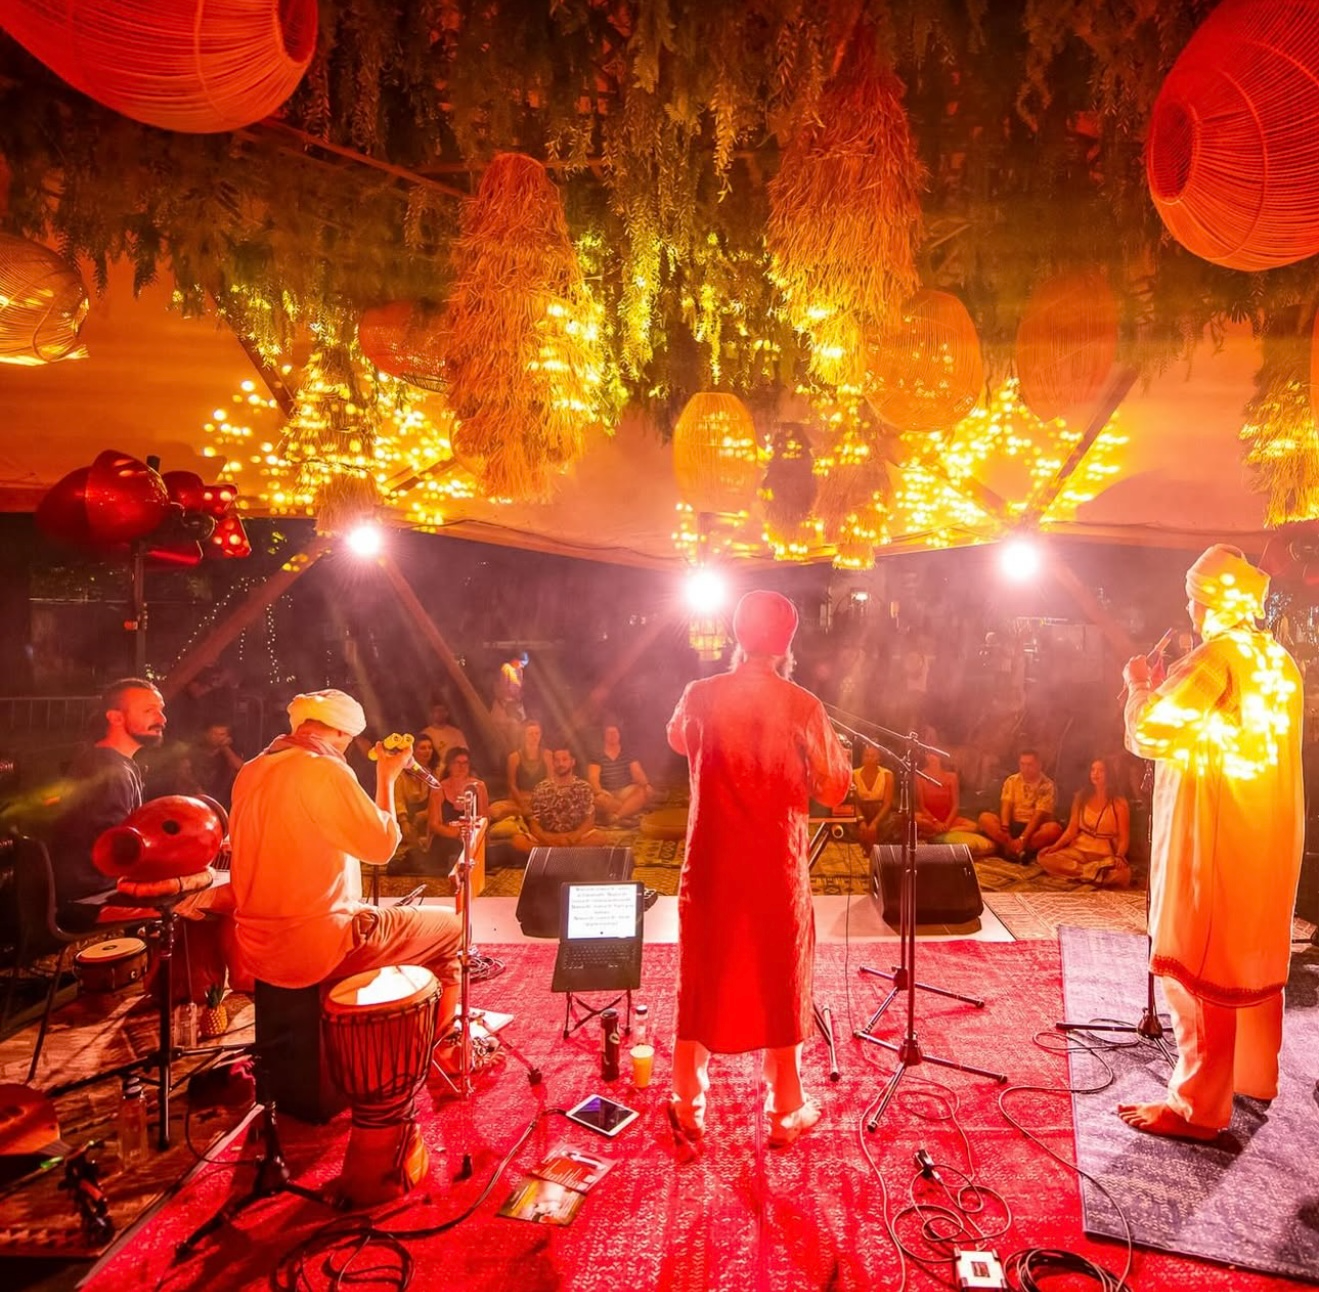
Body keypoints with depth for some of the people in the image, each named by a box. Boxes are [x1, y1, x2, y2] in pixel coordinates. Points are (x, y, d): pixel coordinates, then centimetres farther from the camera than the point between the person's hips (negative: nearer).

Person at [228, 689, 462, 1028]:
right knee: (448, 928, 5)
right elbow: (382, 844, -13)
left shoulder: (251, 772, 7)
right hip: (314, 946, -9)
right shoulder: (324, 770, -18)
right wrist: (386, 778, -2)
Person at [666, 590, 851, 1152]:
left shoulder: (700, 695, -7)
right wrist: (839, 754, 15)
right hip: (776, 864, -1)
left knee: (701, 983, 16)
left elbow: (678, 740, 16)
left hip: (711, 863, 1)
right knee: (779, 983, 16)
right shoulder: (802, 706, -11)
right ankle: (785, 1112, 32)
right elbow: (833, 791, -3)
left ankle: (688, 1115, 27)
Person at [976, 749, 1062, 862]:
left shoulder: (1047, 785, -6)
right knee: (985, 818, -23)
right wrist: (1004, 829, -26)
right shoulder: (1011, 781, 5)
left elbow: (1039, 814, -16)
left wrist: (1022, 838, -28)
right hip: (1013, 826, 3)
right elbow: (1006, 805, -7)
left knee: (1054, 829, -35)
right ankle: (1019, 850, -32)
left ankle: (1012, 849, -32)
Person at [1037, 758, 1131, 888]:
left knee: (1123, 873, -39)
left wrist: (1119, 857, -25)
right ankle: (1093, 872, -23)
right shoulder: (1081, 797, 7)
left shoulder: (1119, 803, -1)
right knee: (1044, 857, -25)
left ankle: (1078, 873, -20)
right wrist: (1054, 846, -10)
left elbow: (1124, 838, -5)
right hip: (1079, 850, 4)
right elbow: (1071, 830, 5)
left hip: (1105, 855, -4)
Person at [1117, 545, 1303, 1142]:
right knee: (1254, 954, 20)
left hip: (1217, 833, -9)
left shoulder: (1217, 655, -16)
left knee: (1200, 964, -3)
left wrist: (1140, 686, -2)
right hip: (1269, 832, 9)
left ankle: (1198, 1105, 4)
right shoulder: (1279, 661, 12)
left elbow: (1149, 732, -19)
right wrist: (1167, 688, 19)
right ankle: (1254, 1073, 34)